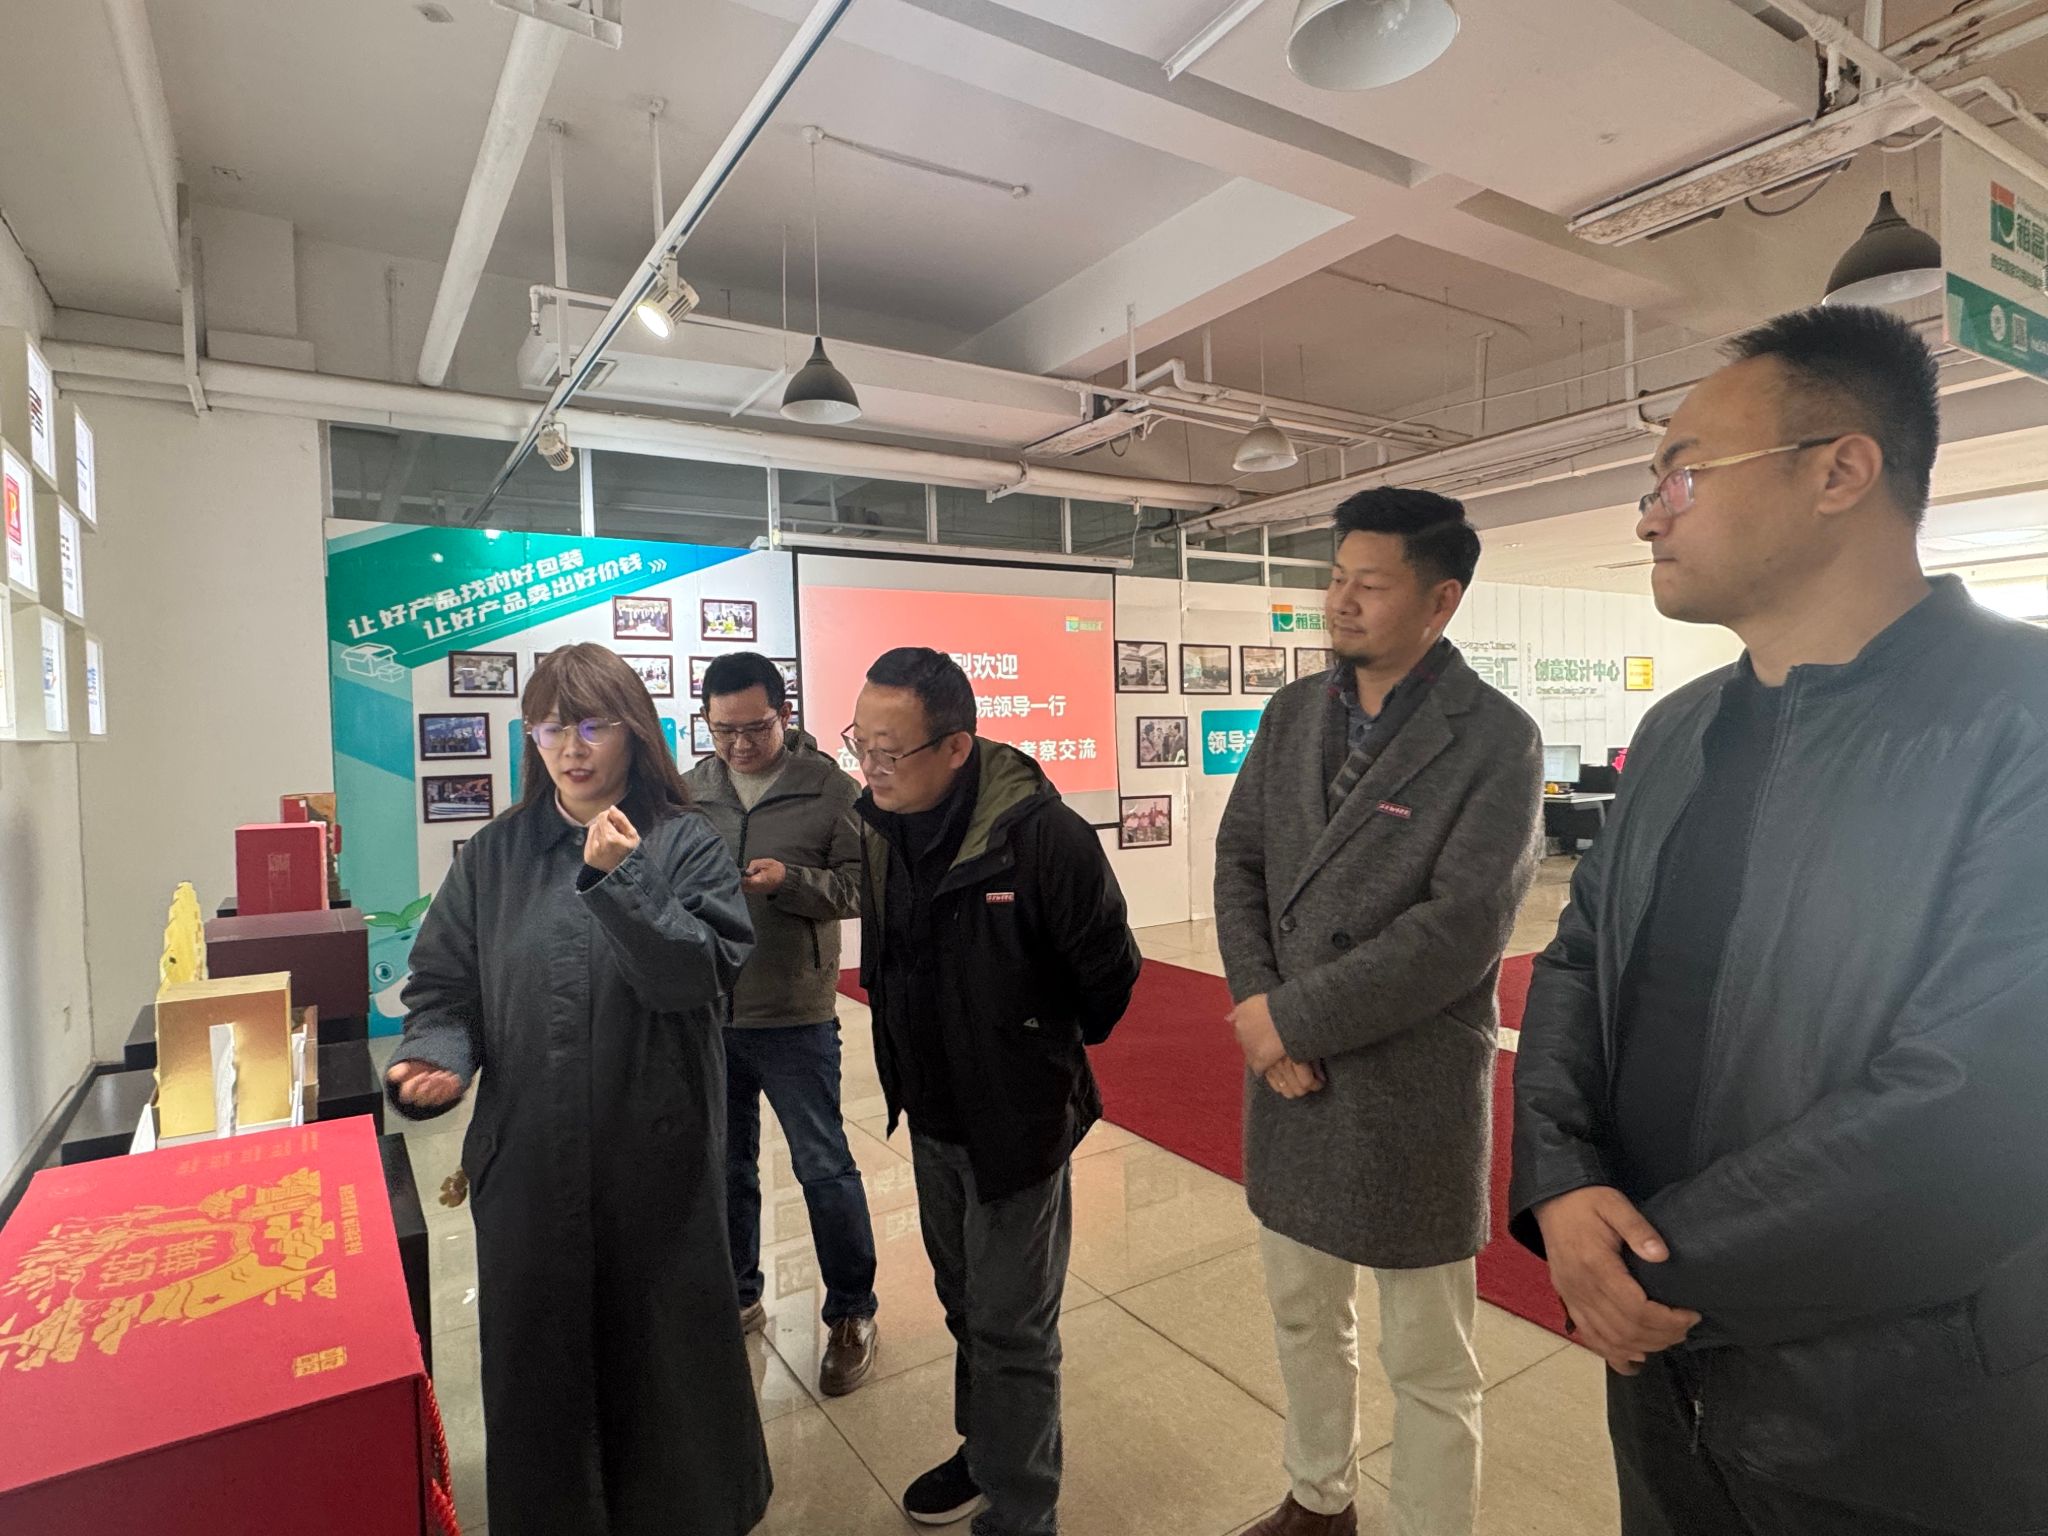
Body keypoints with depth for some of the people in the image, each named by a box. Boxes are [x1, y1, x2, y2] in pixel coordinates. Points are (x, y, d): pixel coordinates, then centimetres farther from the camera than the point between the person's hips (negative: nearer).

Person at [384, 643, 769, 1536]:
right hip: (527, 1162, 3)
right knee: (539, 1364, 16)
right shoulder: (494, 855, 4)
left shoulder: (687, 847, -5)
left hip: (656, 1162, -2)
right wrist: (437, 1058, -15)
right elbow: (443, 984, 5)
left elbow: (701, 975, -16)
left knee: (661, 1356, 14)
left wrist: (617, 879, -24)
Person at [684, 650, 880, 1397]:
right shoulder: (691, 790, 1)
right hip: (706, 1015, 4)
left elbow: (862, 884, -9)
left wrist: (789, 880, -24)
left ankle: (850, 1315, 26)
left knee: (823, 1168, 7)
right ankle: (736, 1298, 41)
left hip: (796, 1018, -3)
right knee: (725, 1167, 19)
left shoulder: (829, 788, -7)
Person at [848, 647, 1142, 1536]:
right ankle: (986, 1451, 48)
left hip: (1016, 1120, -6)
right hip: (930, 1116, 7)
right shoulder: (880, 823, -9)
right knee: (963, 1303, 25)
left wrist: (1051, 1048, 0)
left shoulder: (1042, 834, -29)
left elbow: (1110, 969, -16)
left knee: (1011, 1331, 9)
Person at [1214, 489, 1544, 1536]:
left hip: (1412, 1089, -6)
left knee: (1427, 1363, 13)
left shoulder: (1496, 739, -13)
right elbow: (1239, 861, 4)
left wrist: (1292, 1016, -18)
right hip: (1286, 1070, 6)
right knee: (1302, 1313, 25)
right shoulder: (1292, 714, 4)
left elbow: (1460, 930, -20)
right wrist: (1259, 1014, -9)